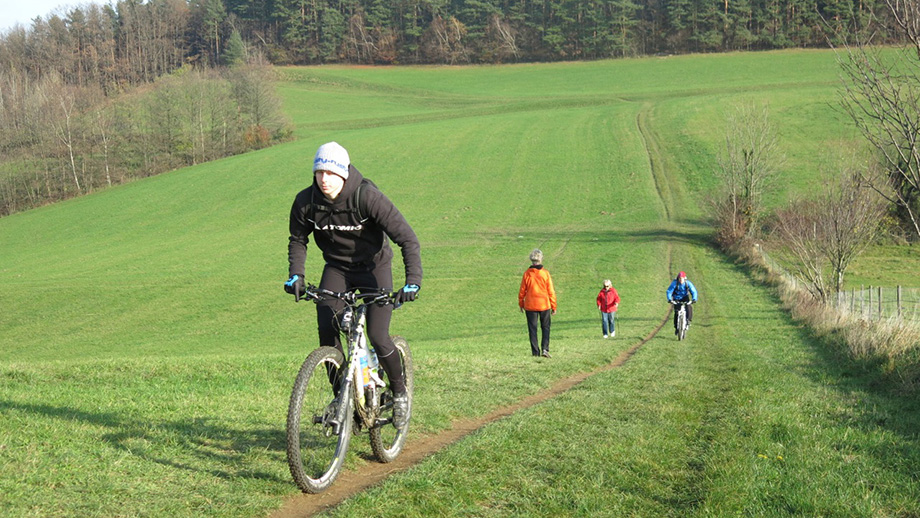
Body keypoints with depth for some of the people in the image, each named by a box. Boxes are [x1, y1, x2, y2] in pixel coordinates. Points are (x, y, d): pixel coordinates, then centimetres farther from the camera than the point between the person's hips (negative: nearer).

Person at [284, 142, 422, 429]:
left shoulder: (368, 197, -27)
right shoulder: (306, 201, -15)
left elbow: (408, 239, -27)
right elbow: (298, 240, 5)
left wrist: (413, 282, -38)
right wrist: (296, 275, -12)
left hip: (373, 267, -3)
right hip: (337, 269, 4)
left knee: (378, 338, -15)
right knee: (327, 333, -13)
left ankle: (400, 392, 11)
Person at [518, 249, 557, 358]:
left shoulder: (527, 274, -4)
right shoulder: (545, 273, -6)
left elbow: (522, 291, 3)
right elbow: (551, 291, -2)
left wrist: (521, 304, 16)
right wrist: (553, 306, 6)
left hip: (530, 306, 0)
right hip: (544, 304, 0)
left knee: (532, 328, 6)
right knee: (545, 327, 10)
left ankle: (535, 351, 4)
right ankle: (545, 349, -6)